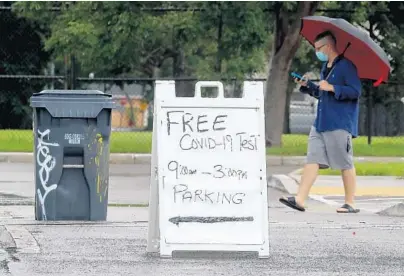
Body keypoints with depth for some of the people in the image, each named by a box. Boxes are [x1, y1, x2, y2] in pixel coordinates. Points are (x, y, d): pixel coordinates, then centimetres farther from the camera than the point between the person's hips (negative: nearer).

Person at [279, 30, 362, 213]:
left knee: (345, 164, -1)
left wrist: (332, 88, -20)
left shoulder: (346, 66, -9)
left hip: (340, 124, -8)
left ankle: (350, 203, 7)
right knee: (312, 160, 0)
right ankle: (300, 199, -6)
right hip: (321, 122, 8)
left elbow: (356, 91, -17)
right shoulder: (326, 67, 18)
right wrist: (307, 86, 12)